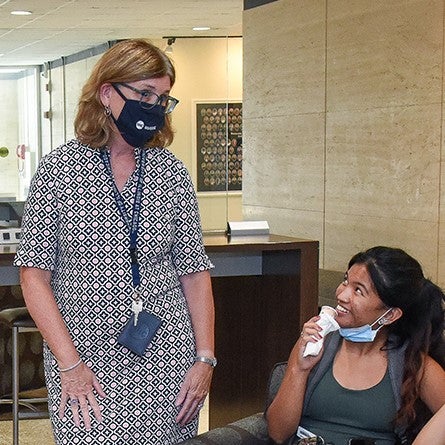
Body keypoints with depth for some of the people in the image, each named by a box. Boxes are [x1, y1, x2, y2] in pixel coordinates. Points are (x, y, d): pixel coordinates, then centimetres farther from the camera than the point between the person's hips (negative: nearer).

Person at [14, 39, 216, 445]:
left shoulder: (171, 172, 3)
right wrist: (69, 364, -10)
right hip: (86, 360, -2)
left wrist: (205, 359, -1)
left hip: (166, 359, 2)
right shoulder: (59, 169, -4)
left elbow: (194, 271, 6)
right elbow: (35, 275, -4)